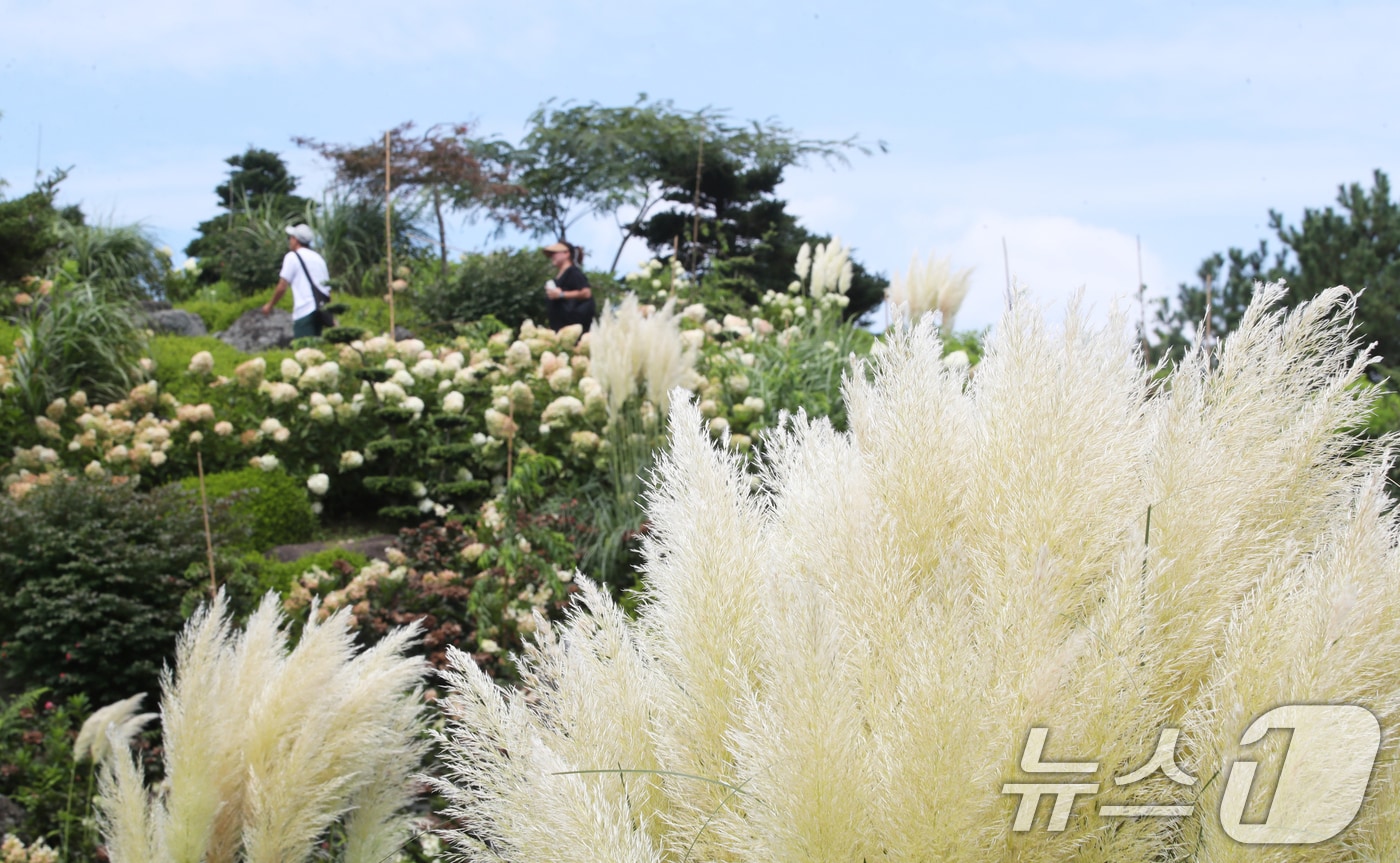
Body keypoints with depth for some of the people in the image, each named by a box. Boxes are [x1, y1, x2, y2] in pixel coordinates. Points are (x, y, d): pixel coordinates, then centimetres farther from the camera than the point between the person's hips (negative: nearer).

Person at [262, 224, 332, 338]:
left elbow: (282, 287, -4)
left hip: (304, 312, -7)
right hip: (322, 311, 7)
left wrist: (270, 305, 10)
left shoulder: (292, 257, 1)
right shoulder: (318, 257, 21)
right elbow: (328, 289, 19)